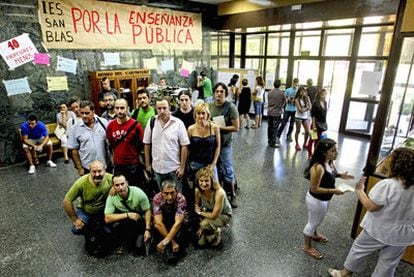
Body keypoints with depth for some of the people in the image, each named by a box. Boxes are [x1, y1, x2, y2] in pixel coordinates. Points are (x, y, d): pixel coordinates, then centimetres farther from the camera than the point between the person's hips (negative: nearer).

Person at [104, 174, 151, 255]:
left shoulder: (138, 193, -22)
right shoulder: (111, 197, -18)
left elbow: (147, 211, -13)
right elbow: (107, 219, -23)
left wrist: (147, 230, -19)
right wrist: (127, 215, -30)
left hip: (139, 222, -2)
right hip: (124, 221, 2)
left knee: (139, 248, -17)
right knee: (115, 224, -30)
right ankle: (123, 243, 0)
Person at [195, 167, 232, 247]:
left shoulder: (219, 193, -37)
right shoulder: (198, 190, -22)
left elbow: (214, 216, -30)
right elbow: (197, 206, -4)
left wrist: (200, 212, -16)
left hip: (223, 215, -4)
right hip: (208, 212, 4)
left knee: (205, 224, -32)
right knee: (201, 242, -5)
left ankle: (216, 232, -1)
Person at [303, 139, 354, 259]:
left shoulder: (330, 162, -7)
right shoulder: (318, 167, -34)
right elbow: (314, 188, -28)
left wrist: (340, 175, 0)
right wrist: (333, 191, -28)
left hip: (324, 199, 9)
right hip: (316, 200, -9)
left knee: (318, 220, 32)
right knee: (313, 222, 12)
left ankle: (314, 234, 59)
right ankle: (307, 247, 35)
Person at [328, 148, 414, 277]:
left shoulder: (387, 185, -28)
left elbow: (370, 206, -24)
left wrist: (359, 190, -10)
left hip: (379, 231, -5)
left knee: (358, 248, 18)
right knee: (388, 264, 21)